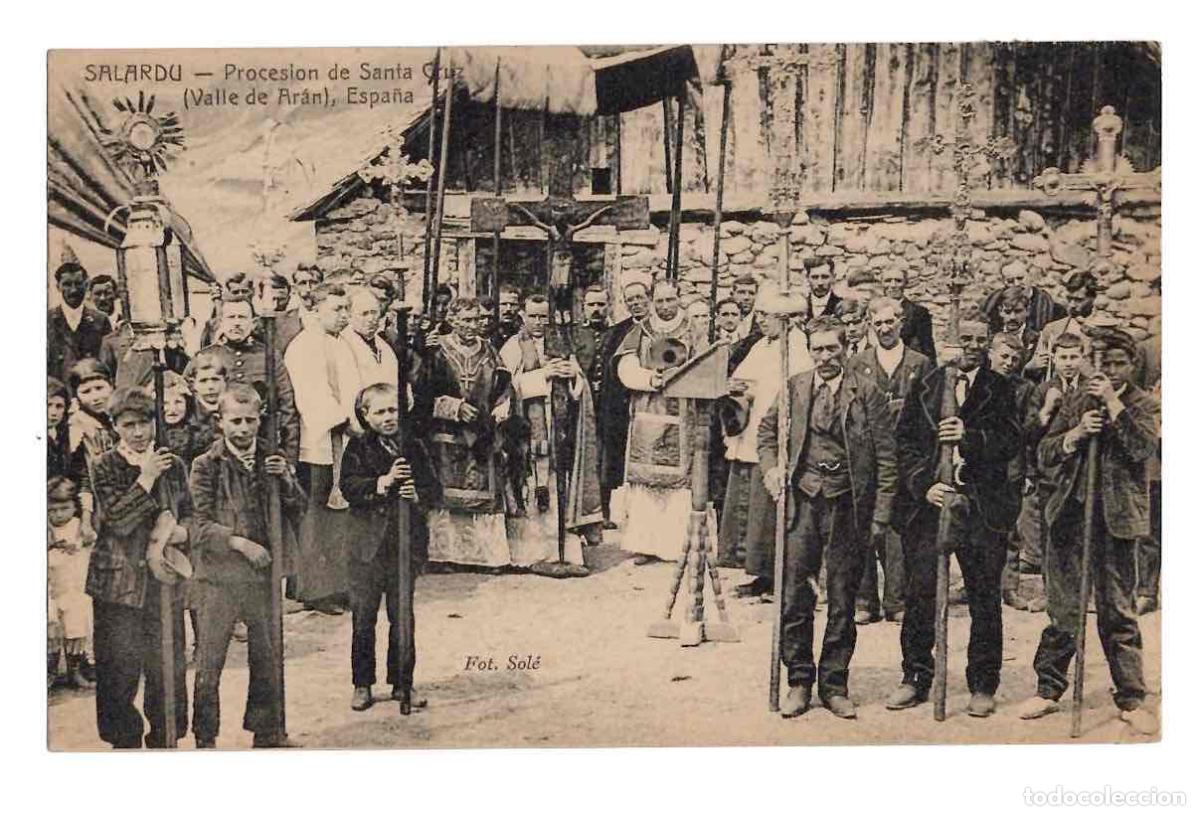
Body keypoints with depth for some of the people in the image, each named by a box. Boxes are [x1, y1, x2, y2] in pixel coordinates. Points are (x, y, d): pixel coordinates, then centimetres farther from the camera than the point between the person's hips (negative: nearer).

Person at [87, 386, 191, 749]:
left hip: (163, 577, 3)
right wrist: (147, 477, -16)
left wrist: (169, 534, -10)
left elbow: (190, 517, 10)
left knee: (169, 665, 6)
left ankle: (164, 739, 21)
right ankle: (125, 740, 17)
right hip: (119, 580, -2)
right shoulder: (105, 467, -2)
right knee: (120, 669, 1)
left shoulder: (172, 464, 7)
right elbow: (117, 519, -13)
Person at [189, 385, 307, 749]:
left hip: (262, 572, 4)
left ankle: (267, 730, 27)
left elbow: (298, 510, 9)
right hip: (218, 575, -4)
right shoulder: (206, 466, -6)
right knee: (209, 662, 1)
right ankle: (205, 738, 14)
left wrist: (287, 479, -9)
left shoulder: (271, 460, 7)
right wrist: (239, 542, -20)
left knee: (268, 656, 13)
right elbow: (199, 525, -9)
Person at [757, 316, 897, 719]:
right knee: (794, 598, 2)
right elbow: (768, 430, 20)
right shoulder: (794, 387, 5)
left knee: (842, 602, 7)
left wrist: (880, 515, -5)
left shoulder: (867, 394, -2)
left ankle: (834, 685, 20)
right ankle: (799, 682, 16)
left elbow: (886, 456, -1)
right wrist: (771, 467, 3)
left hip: (847, 506, -1)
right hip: (802, 501, 2)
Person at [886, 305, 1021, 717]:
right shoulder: (924, 387, 10)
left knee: (984, 599, 4)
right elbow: (905, 442, 5)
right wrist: (923, 484, -8)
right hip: (928, 500, 1)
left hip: (981, 507, 0)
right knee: (919, 594, 3)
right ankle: (915, 680, 15)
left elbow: (1011, 441, -3)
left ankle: (983, 686, 15)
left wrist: (970, 435, -19)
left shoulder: (1000, 389, 9)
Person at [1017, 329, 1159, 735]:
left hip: (1116, 519, -2)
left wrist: (1113, 403, -16)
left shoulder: (1143, 405, 4)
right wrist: (1076, 433, -11)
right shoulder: (1075, 401, 11)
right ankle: (1048, 689, 17)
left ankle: (1131, 699, 12)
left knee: (1118, 612, 3)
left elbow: (1145, 448, -15)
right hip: (1070, 514, 2)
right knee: (1063, 610, 7)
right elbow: (1044, 455, 6)